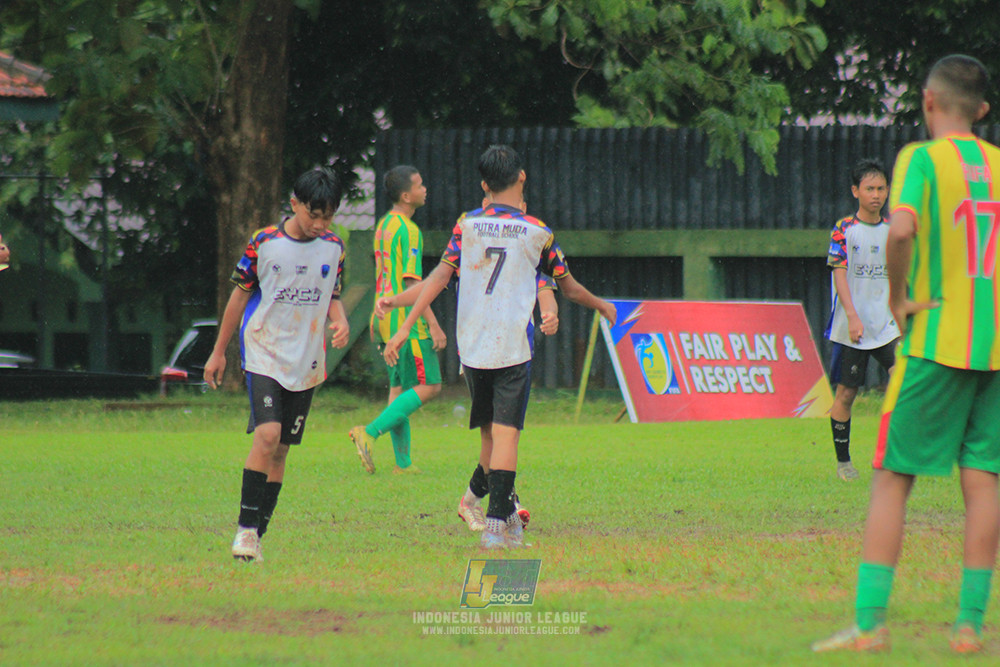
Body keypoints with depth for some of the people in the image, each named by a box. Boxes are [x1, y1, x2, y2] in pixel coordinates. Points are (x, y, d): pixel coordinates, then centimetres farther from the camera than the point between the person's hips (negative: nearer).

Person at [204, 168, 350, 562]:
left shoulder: (333, 248, 5)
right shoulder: (264, 243, -6)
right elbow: (240, 296, 3)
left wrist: (340, 322, -7)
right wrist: (218, 352, 8)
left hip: (306, 363, 4)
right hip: (264, 355, -4)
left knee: (281, 449, 6)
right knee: (267, 435, -21)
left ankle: (257, 534, 13)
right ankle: (246, 527, -14)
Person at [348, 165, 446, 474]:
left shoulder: (384, 225, 13)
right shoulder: (408, 230, -15)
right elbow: (412, 282, -19)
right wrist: (434, 325, -18)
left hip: (386, 319, 10)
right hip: (406, 320, -10)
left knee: (399, 387, 11)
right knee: (429, 386, -7)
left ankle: (403, 462, 10)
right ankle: (370, 432, -15)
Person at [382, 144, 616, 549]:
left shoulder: (468, 225, 3)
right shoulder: (538, 232, 0)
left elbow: (440, 277, -3)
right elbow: (570, 289, 12)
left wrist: (406, 327, -1)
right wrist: (602, 306, 32)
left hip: (472, 347, 3)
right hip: (513, 346, -3)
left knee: (489, 432, 15)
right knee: (506, 433, -6)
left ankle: (505, 513, 24)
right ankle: (496, 523, -16)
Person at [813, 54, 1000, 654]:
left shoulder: (922, 158, -6)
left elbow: (902, 228, -25)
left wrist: (897, 298, -12)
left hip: (936, 340, -4)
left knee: (892, 479, 1)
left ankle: (869, 622, -3)